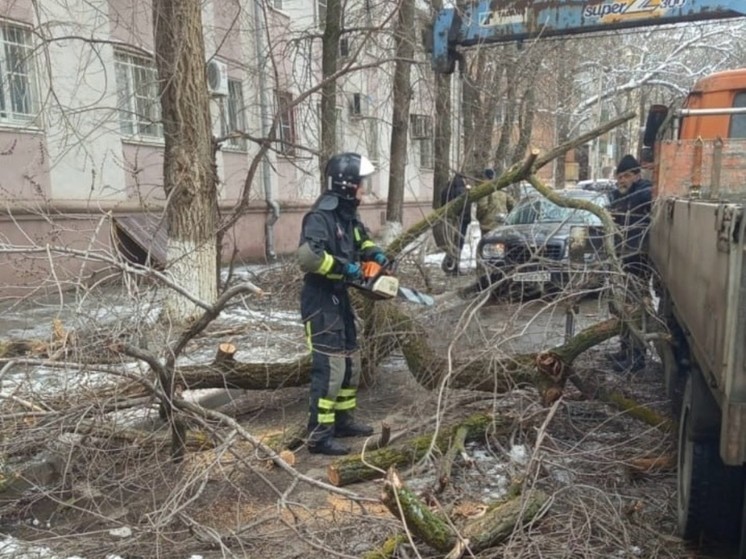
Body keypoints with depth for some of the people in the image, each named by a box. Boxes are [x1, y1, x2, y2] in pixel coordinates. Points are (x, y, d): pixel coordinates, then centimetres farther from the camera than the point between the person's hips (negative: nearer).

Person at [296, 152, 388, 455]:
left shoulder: (348, 214, 10)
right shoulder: (321, 216, -19)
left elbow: (362, 240, 29)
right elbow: (307, 255, -34)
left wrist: (375, 254, 8)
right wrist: (344, 267, -24)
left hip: (339, 297, 10)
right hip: (320, 300, -10)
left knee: (350, 362, 17)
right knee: (330, 367, -9)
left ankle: (343, 420, 31)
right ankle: (319, 436, 0)